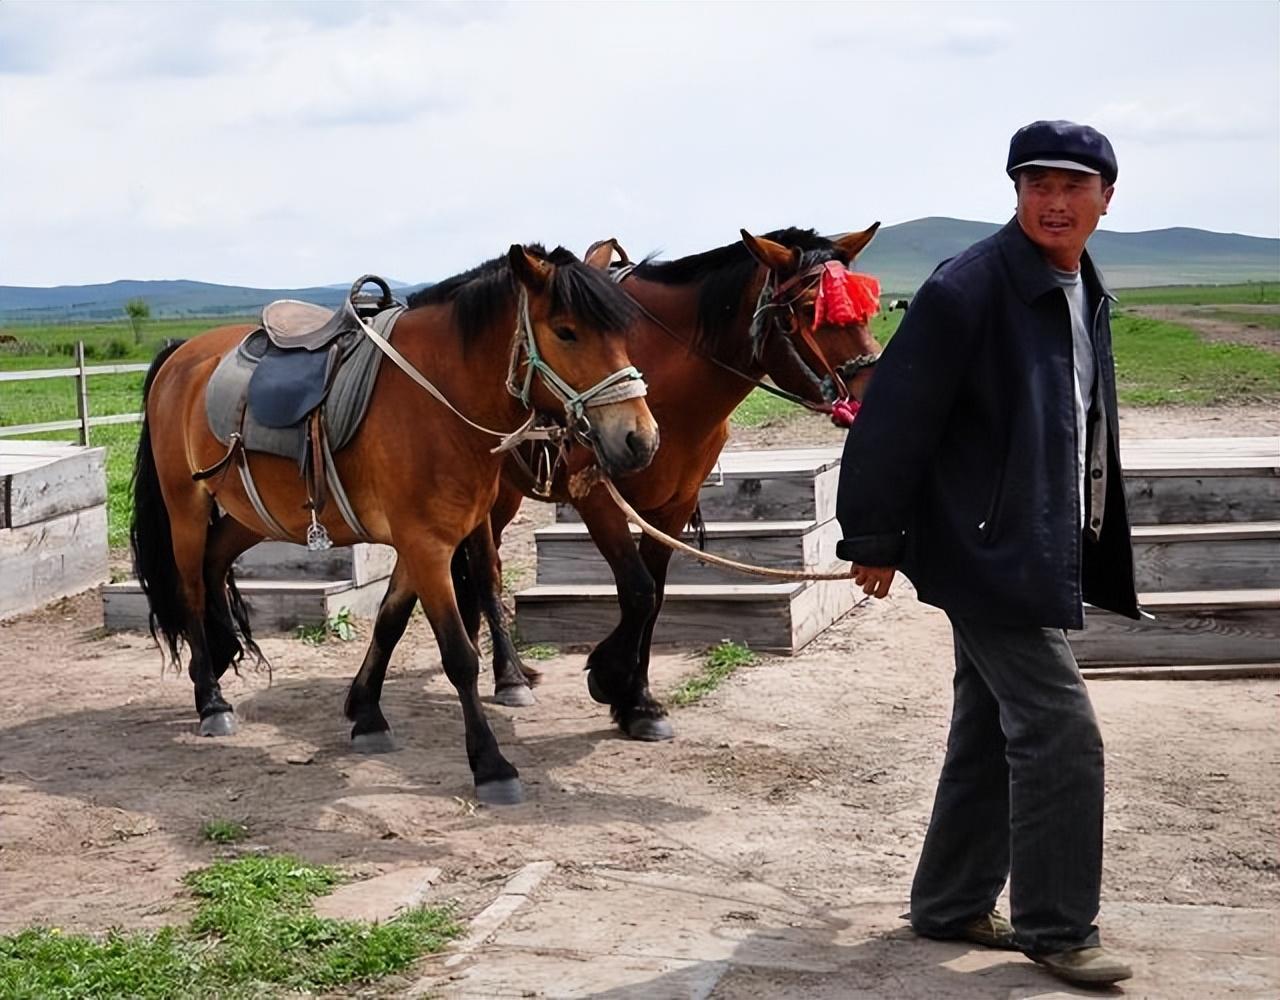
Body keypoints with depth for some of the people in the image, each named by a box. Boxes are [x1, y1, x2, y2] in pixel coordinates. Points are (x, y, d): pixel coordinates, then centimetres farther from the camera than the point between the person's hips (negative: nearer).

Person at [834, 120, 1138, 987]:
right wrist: (873, 540, -13)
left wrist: (1094, 550, 18)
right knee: (1061, 734, -6)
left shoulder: (1088, 296, 10)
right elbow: (896, 419, -16)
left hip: (1047, 554, 9)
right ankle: (1057, 929, 9)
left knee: (991, 735, 16)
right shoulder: (967, 290, -16)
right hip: (989, 555, -9)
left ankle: (951, 904, 29)